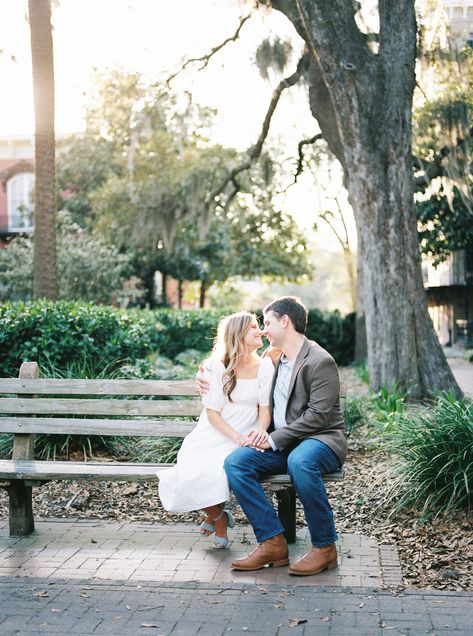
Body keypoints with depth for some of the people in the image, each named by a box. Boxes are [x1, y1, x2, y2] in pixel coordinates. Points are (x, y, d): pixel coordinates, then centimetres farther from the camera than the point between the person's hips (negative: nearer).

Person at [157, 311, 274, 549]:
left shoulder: (264, 367, 5)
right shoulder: (216, 367, -1)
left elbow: (265, 409, 3)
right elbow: (212, 412, -5)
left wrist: (261, 430, -20)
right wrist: (237, 437, -20)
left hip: (245, 439, 0)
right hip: (212, 437, 0)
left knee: (220, 470, -32)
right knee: (194, 474, -28)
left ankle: (216, 515, 4)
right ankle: (217, 518, 6)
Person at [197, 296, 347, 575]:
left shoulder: (320, 361, -9)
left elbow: (318, 415, -17)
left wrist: (275, 439, -19)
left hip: (321, 440, -7)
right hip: (280, 443, 7)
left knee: (300, 461, -41)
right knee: (234, 462, -19)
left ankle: (325, 547, -24)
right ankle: (273, 543, -18)